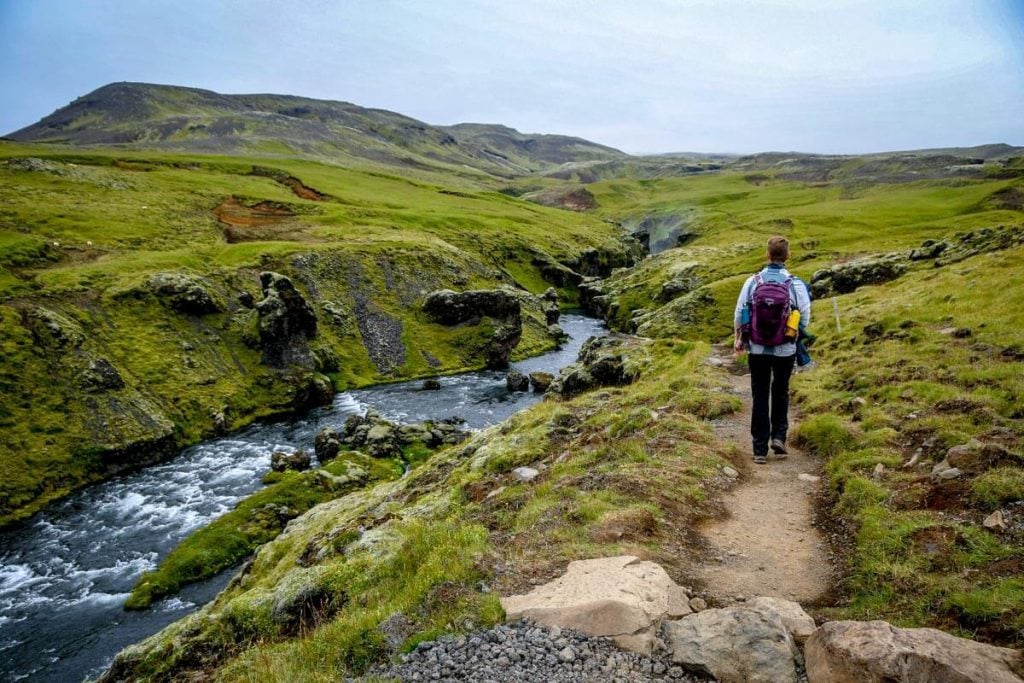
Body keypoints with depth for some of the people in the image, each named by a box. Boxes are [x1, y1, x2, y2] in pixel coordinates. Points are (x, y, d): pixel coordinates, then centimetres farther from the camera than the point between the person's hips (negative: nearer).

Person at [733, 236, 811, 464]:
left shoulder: (752, 282, -6)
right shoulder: (796, 285, -9)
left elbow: (739, 314, -1)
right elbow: (805, 319, -3)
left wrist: (738, 339, 14)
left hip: (757, 350, 1)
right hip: (785, 350, 0)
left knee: (760, 397, 8)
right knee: (781, 393, 21)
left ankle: (760, 449, 10)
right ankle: (778, 436, 11)